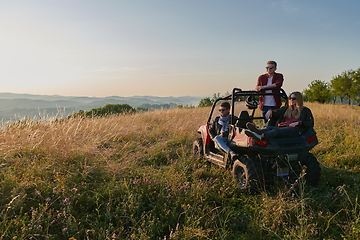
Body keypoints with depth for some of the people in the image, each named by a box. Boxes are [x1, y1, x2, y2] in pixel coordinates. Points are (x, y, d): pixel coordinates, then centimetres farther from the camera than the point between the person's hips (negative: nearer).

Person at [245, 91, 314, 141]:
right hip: (282, 128, 5)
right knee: (269, 127, -30)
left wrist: (298, 123, -6)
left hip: (295, 130, -5)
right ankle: (259, 131, -65)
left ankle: (261, 136, -66)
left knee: (278, 130, -38)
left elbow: (310, 124, 10)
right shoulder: (286, 108, 32)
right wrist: (270, 112, 1)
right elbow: (276, 112, 26)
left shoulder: (305, 110, 19)